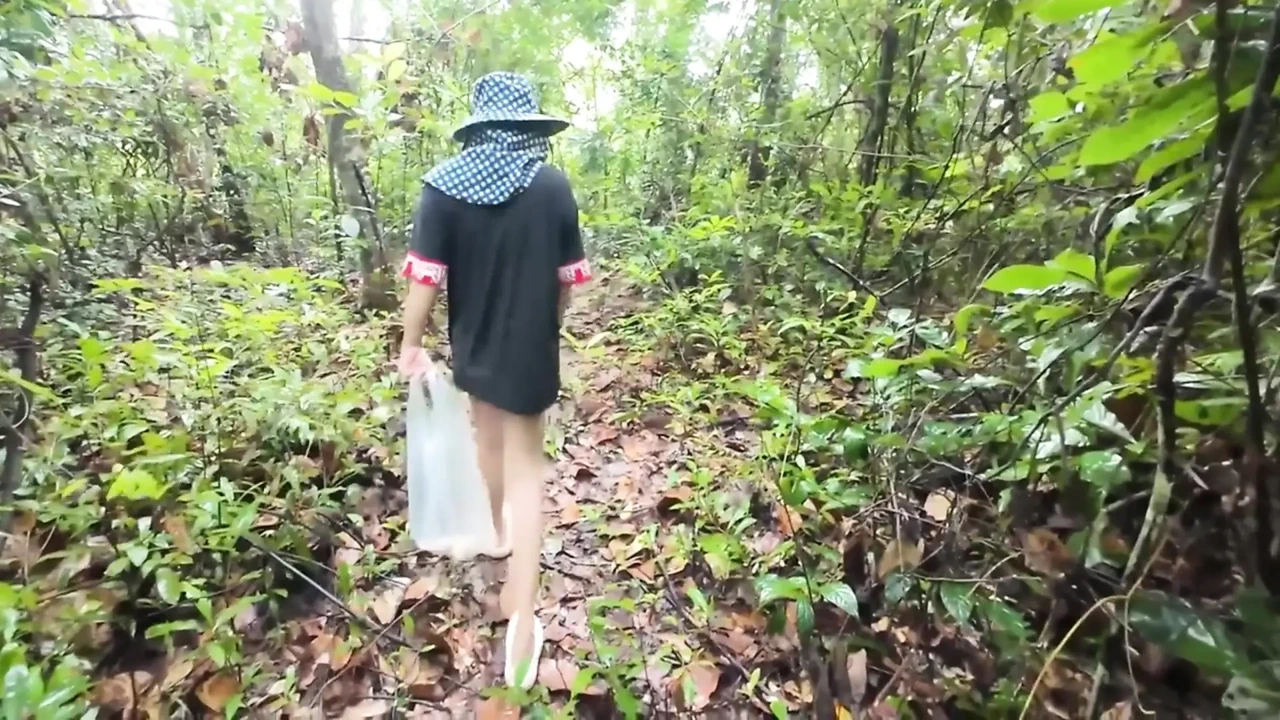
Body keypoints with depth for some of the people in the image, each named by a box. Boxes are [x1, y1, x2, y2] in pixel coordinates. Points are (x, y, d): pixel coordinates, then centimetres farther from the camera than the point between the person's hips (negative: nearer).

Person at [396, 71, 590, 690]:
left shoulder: (444, 185, -9)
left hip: (473, 344, 2)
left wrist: (412, 344, 1)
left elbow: (427, 277, -12)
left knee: (488, 437, 26)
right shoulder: (553, 186, -10)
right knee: (524, 466, 4)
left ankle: (498, 529, 51)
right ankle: (522, 619, 3)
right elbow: (568, 277, -3)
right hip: (530, 349, -2)